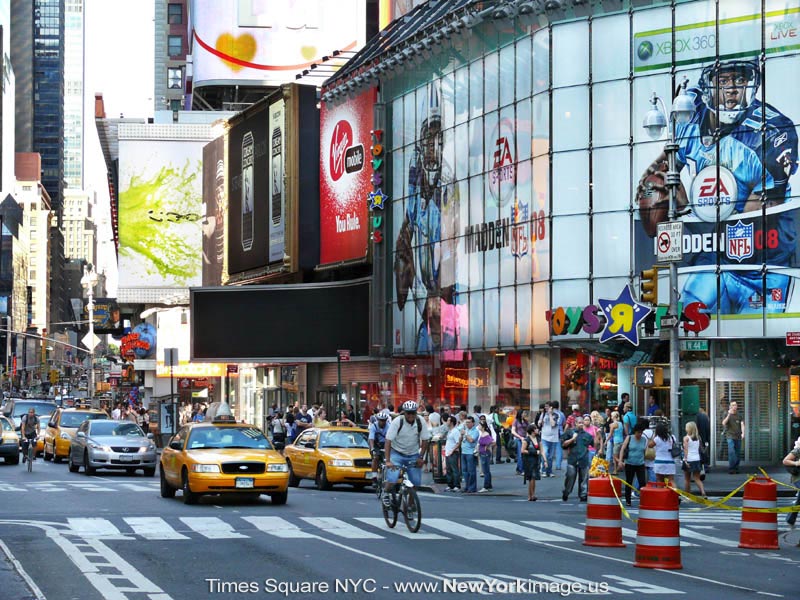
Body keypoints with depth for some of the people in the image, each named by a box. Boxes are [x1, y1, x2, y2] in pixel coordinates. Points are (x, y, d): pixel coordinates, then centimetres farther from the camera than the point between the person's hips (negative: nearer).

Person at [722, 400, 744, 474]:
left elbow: (742, 424, 1)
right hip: (730, 436, -3)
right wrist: (729, 415, -20)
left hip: (738, 437, 3)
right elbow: (724, 423, -11)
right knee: (731, 452, -15)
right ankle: (731, 468, -12)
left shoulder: (739, 415, 11)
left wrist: (743, 433, -15)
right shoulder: (727, 415, 4)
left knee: (738, 453, 3)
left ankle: (736, 468, 11)